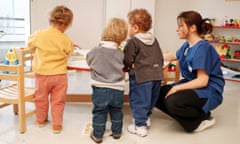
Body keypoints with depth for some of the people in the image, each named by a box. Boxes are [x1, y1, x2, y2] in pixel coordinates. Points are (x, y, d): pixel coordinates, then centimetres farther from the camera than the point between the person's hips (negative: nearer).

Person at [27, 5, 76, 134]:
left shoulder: (40, 35, -11)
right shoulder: (66, 40, -13)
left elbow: (30, 44, 8)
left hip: (42, 74, 1)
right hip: (59, 75, -1)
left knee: (41, 99, 20)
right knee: (58, 101, 12)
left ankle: (41, 120, 38)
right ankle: (57, 125, 19)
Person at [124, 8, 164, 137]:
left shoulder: (133, 42, -9)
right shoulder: (154, 40, 13)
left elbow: (127, 61, -10)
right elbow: (160, 58, 17)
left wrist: (125, 68, 10)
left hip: (141, 77, -7)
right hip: (156, 75, 8)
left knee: (138, 101, 4)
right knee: (150, 100, 22)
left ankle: (140, 126, 11)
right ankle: (146, 118, 39)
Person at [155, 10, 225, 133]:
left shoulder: (202, 48, -21)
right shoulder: (187, 45, 5)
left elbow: (202, 81, -24)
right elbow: (173, 56, 27)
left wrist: (176, 88, -22)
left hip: (208, 91, -9)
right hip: (192, 84, 9)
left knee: (172, 102, -32)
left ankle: (203, 118, -6)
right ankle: (191, 115, 7)